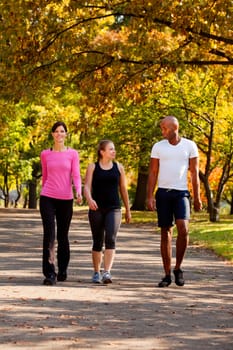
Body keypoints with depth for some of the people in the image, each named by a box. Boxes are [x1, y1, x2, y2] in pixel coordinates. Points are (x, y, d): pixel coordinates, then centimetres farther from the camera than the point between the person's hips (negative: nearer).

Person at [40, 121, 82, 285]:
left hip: (66, 199, 0)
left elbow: (76, 175, -5)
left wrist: (79, 192, -22)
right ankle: (49, 274, -15)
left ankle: (63, 270, 25)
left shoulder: (73, 154, 3)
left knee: (63, 235, 9)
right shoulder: (45, 154, 7)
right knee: (49, 234, -11)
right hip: (48, 198, 0)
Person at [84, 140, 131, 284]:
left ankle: (107, 272, -23)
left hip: (114, 209, 0)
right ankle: (96, 273, 19)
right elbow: (87, 186, -6)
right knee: (97, 241, 6)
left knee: (111, 239, -16)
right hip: (96, 209, 0)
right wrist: (89, 199, -27)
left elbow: (123, 189, 14)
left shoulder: (119, 167, 9)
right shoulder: (93, 167, 4)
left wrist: (128, 210, 16)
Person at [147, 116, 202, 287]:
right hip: (163, 192, 1)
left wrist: (197, 197, 2)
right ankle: (167, 275, 10)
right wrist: (150, 196, -4)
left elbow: (194, 173, 6)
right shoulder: (158, 146, 5)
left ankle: (178, 268, -1)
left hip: (181, 193, -1)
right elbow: (153, 173, 5)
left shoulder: (190, 146, 3)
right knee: (166, 233, 4)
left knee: (183, 229, -19)